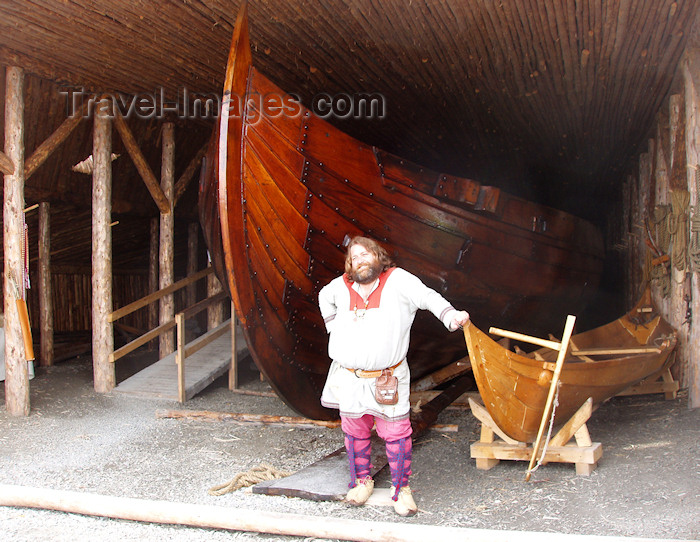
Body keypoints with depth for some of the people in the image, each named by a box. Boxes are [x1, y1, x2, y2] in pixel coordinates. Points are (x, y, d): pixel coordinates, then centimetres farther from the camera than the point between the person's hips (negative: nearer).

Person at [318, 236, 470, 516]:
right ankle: (361, 481, 35)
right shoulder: (341, 286, 5)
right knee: (355, 432, 14)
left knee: (396, 433, 0)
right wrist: (333, 327, 16)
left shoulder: (397, 280, -7)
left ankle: (401, 488, 17)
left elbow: (428, 297, -15)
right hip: (349, 378, 4)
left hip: (387, 378, -3)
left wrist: (451, 316, -31)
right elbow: (324, 297, 26)